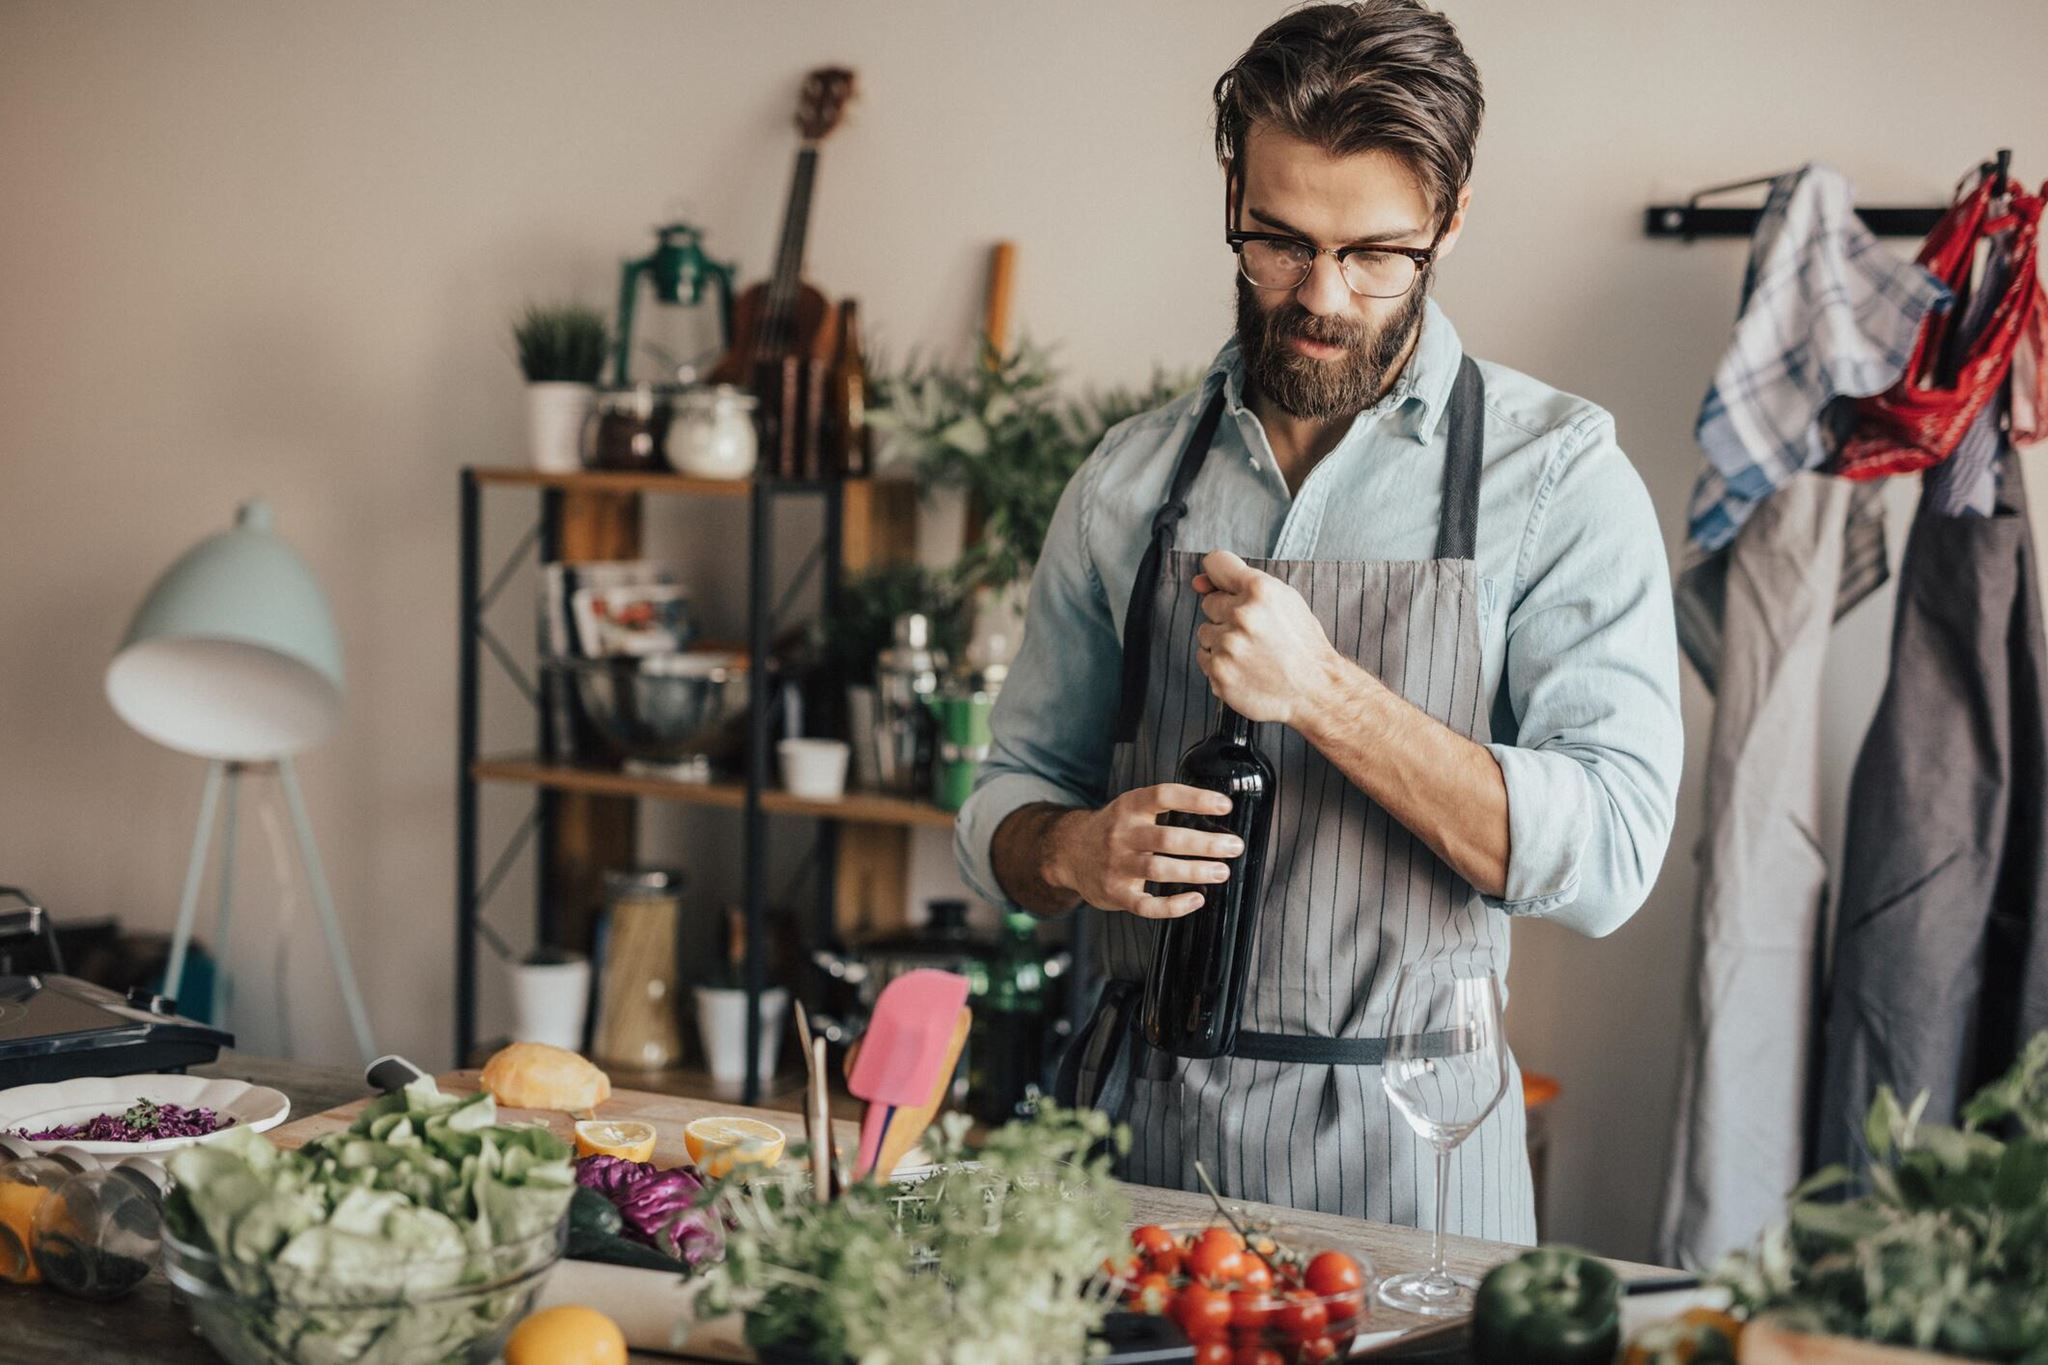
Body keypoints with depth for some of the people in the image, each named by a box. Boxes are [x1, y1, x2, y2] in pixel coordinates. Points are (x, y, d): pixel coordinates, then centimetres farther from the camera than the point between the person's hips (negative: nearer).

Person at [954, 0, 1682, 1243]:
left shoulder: (1557, 473, -6)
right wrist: (1073, 850, -11)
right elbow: (1009, 799, 12)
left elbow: (1606, 856, -15)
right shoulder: (1129, 482, 6)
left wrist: (1325, 693, -24)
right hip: (1137, 1133, 3)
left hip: (1403, 1151, -3)